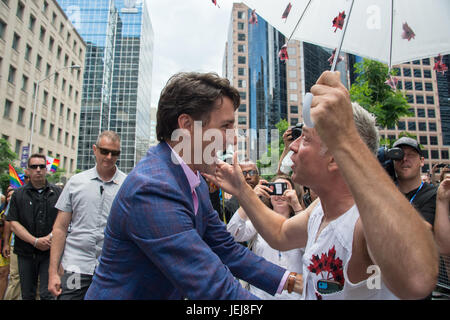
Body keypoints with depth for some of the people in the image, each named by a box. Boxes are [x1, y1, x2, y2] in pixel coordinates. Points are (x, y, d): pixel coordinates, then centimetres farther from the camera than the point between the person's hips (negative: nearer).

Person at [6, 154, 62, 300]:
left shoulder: (57, 193, 4)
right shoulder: (18, 194, 4)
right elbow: (14, 224, -2)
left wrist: (50, 237, -14)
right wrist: (35, 241, -12)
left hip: (50, 251, -1)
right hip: (26, 253, 2)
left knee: (47, 294, -3)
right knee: (27, 294, 14)